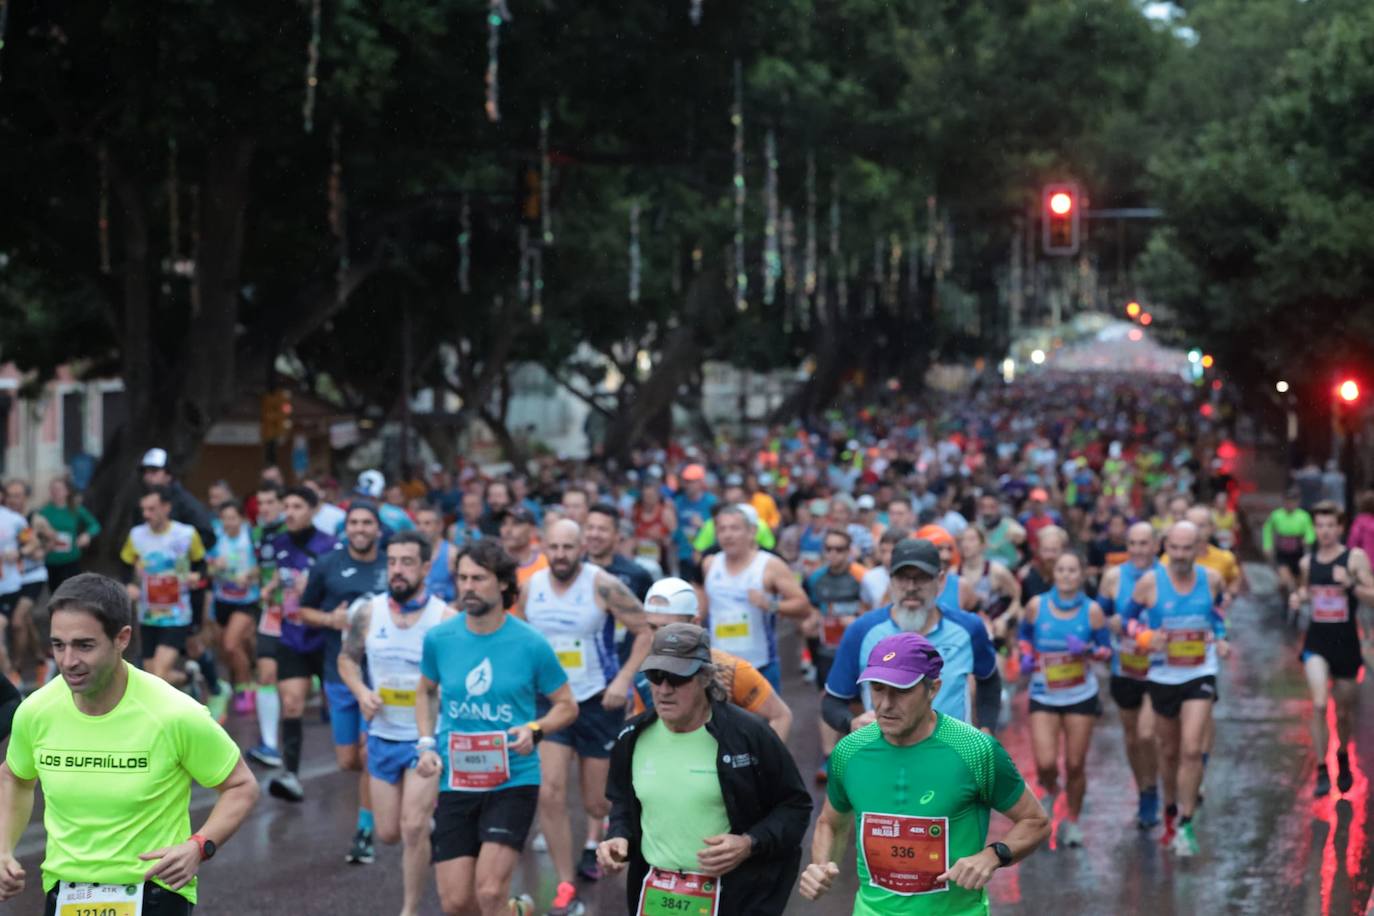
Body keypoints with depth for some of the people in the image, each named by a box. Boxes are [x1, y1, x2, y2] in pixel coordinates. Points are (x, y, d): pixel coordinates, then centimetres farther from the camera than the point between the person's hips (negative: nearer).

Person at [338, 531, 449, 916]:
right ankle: (433, 826, 44)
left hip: (428, 739, -4)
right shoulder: (368, 612, -3)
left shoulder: (446, 620, -13)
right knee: (388, 833, 11)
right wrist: (361, 692, -8)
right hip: (382, 736, 4)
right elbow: (348, 659, 10)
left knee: (413, 828, -14)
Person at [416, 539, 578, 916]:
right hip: (455, 782, 3)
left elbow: (566, 705, 4)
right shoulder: (439, 639, 0)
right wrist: (427, 744, 4)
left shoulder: (530, 643, -7)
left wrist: (534, 730, -15)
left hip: (513, 782, -3)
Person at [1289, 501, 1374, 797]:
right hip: (1316, 642, 1)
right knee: (1319, 705, -17)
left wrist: (1350, 584, -27)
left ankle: (1343, 757, 42)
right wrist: (1299, 597, -1)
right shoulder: (1308, 562, 3)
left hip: (1345, 642, -1)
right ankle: (1321, 772, -11)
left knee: (1344, 711, 13)